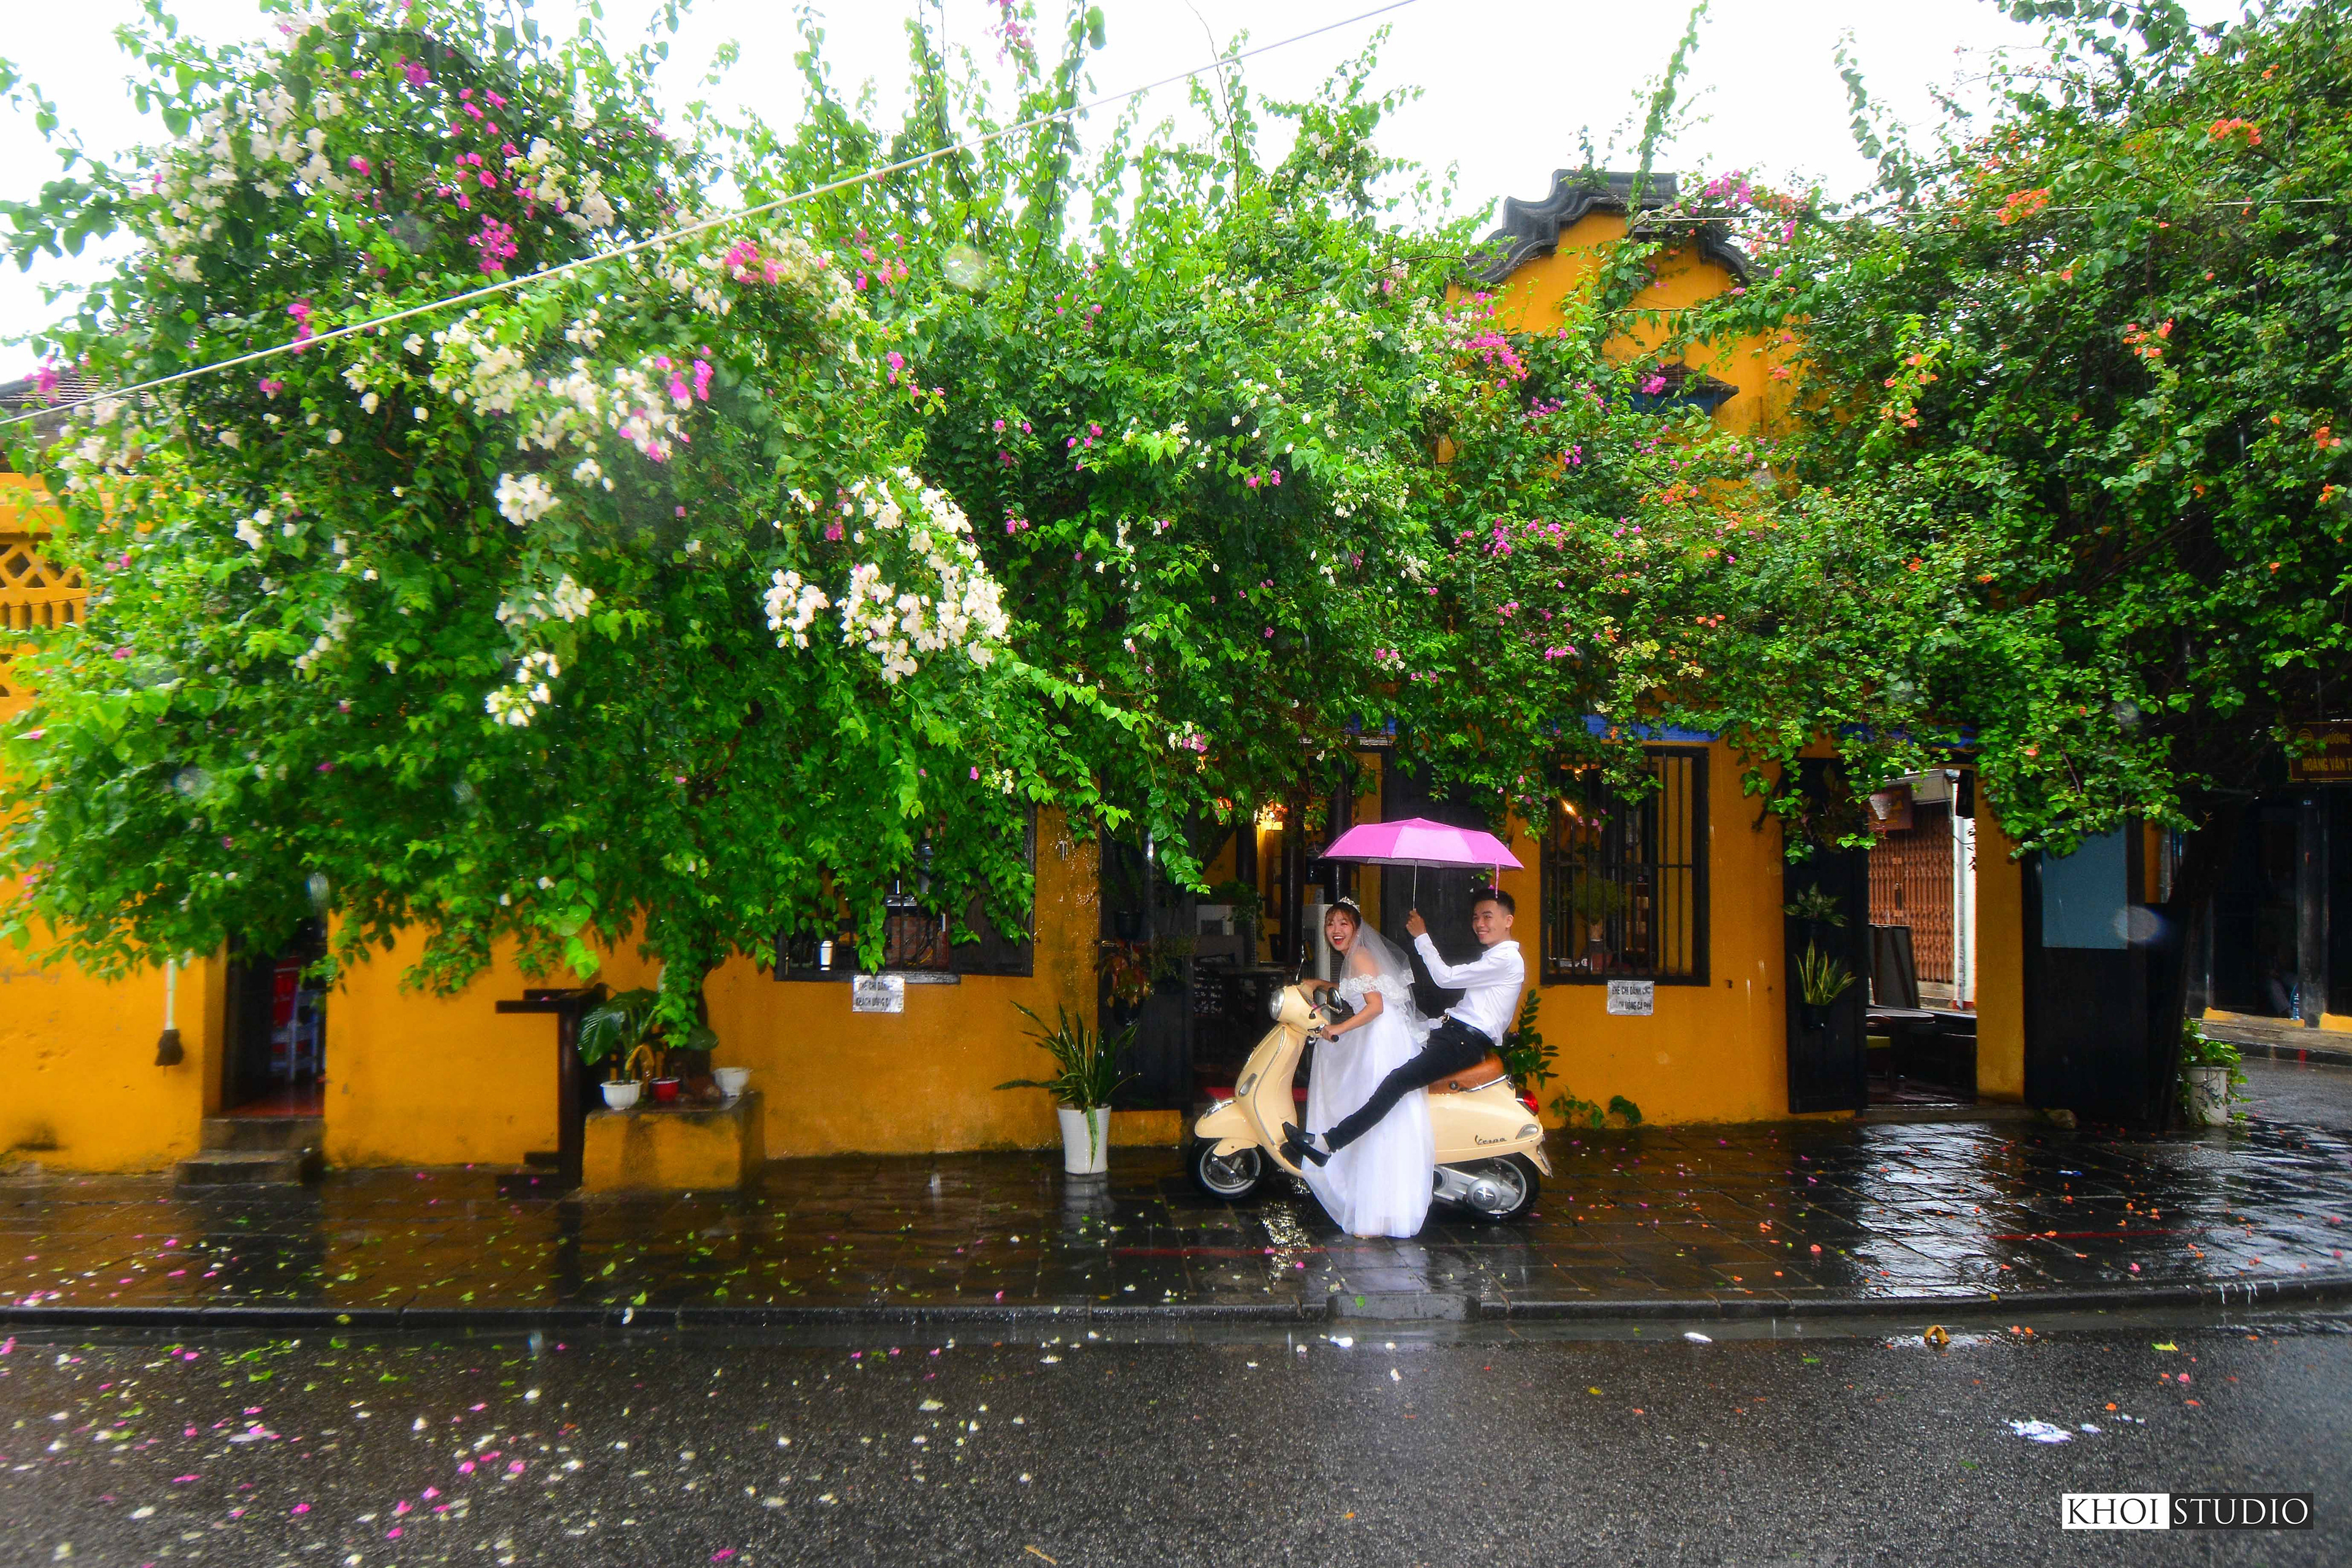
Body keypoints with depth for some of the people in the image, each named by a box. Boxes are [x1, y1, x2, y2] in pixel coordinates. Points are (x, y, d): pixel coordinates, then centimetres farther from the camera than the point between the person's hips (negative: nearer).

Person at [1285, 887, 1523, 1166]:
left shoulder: (1507, 959, -9)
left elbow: (1446, 977, -13)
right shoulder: (1492, 957, 24)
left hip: (1467, 1041, -10)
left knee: (1398, 1080, -25)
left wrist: (1421, 936, -6)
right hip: (1452, 1030, 10)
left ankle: (1326, 1144, -32)